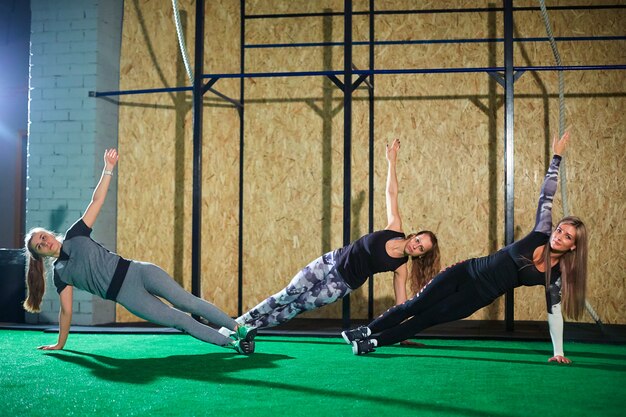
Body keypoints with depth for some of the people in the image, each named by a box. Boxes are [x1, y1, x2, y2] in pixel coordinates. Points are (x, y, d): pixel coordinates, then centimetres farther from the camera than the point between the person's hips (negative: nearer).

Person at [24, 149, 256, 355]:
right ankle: (231, 343, -4)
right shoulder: (60, 273, 5)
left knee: (189, 303, -5)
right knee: (179, 320, -7)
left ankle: (239, 329, 1)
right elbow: (66, 310, 11)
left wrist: (108, 170, -12)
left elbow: (97, 201, -2)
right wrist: (59, 344, 13)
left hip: (136, 272, 1)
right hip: (126, 296, -1)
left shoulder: (75, 236, 6)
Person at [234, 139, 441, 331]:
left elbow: (401, 303, -7)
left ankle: (252, 325, 12)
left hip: (343, 284, -2)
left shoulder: (400, 267, -12)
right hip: (330, 262, 2)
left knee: (297, 306, -3)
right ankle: (241, 322, 14)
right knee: (288, 295, 2)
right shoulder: (395, 230, -9)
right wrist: (391, 160, -11)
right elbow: (391, 192, -8)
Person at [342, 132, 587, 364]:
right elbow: (546, 195, -7)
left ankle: (373, 342, 12)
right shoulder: (541, 235, -9)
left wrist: (558, 352, -11)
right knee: (414, 306, 3)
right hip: (466, 273, 1)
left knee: (426, 318, -1)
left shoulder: (556, 275, -11)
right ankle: (364, 332, 20)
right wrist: (557, 156, -4)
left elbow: (554, 312, -6)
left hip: (479, 297, -1)